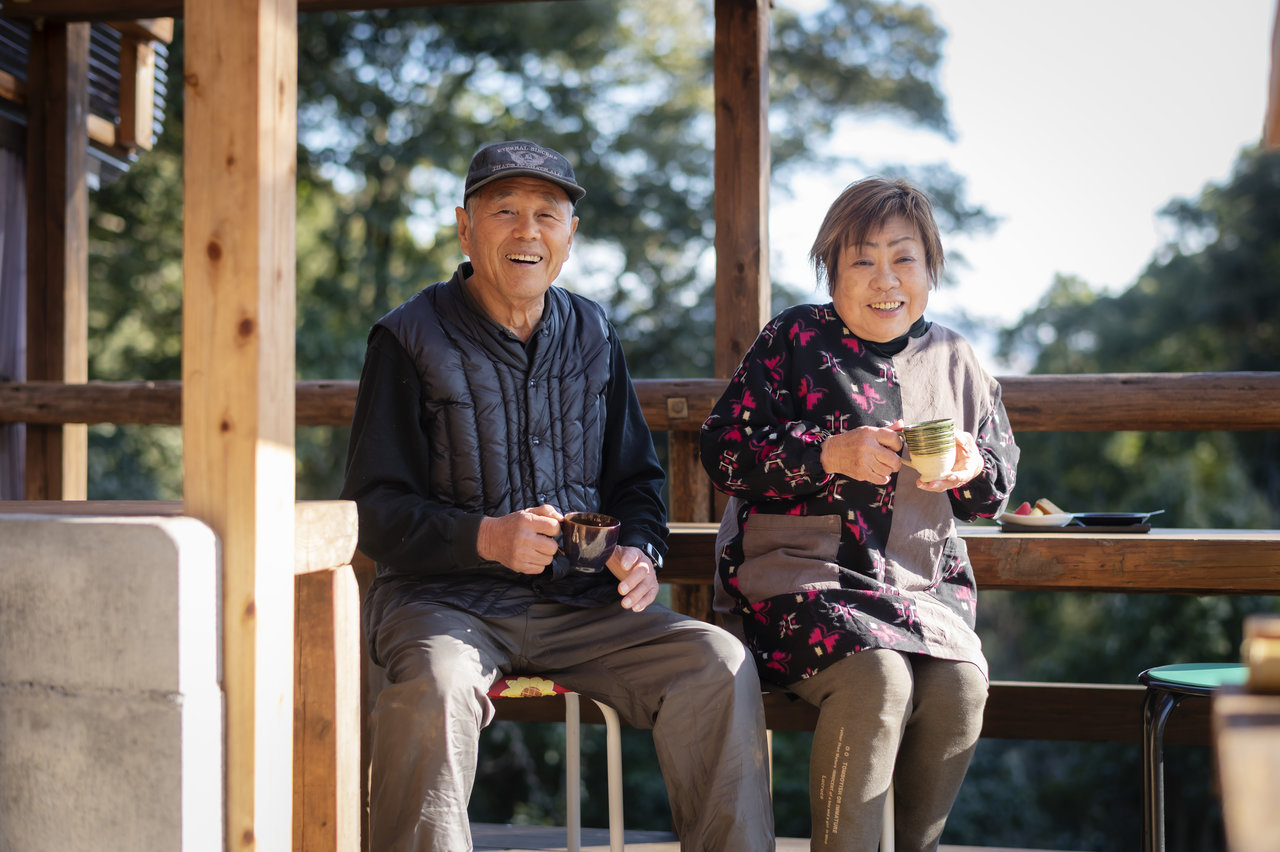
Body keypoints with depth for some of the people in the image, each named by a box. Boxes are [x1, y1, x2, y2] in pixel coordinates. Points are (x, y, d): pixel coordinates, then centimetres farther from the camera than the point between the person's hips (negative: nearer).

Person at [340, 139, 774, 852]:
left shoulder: (594, 336, 13)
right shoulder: (410, 339, -1)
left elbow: (638, 479, 20)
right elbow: (374, 511, -5)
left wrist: (640, 551, -3)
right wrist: (484, 537, -23)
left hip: (583, 601, 4)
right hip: (446, 597, -3)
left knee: (720, 664, -17)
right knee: (434, 689, -36)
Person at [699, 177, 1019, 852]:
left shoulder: (952, 359, 14)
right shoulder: (793, 340, 2)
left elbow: (998, 483, 20)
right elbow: (723, 450, -6)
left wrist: (972, 469, -6)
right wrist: (832, 454, -18)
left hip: (922, 582, 4)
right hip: (802, 572, -4)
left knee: (960, 684, -25)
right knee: (877, 680, -31)